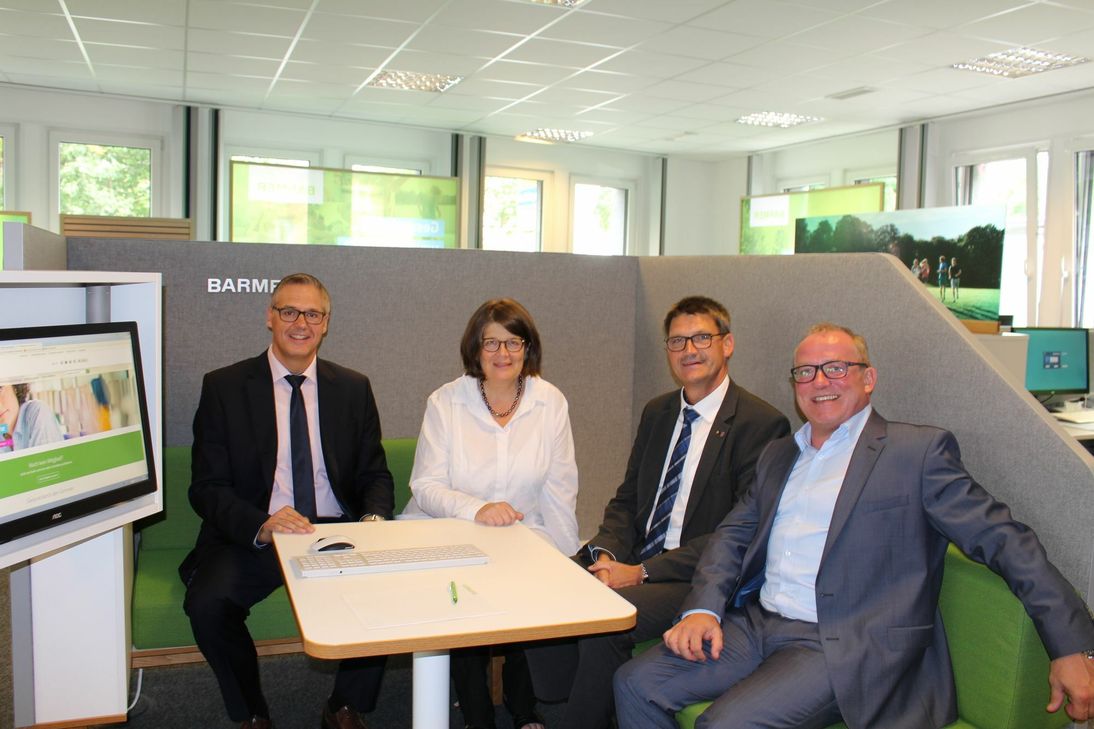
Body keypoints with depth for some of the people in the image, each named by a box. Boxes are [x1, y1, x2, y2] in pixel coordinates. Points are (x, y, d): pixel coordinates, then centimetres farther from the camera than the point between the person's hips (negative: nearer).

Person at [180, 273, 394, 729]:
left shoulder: (353, 389, 9)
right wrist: (261, 525, -24)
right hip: (252, 538, -1)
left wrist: (373, 518, -13)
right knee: (207, 602, -29)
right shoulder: (224, 387, 2)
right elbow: (207, 487, -4)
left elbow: (375, 475, 11)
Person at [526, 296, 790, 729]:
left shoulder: (762, 424, -10)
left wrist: (643, 571, -18)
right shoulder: (657, 413, 13)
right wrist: (606, 554, -7)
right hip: (635, 561, 7)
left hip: (699, 579, -6)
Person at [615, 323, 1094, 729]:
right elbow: (732, 537, 15)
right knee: (637, 684, -8)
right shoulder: (777, 458, 18)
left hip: (850, 648, -6)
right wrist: (702, 609, -4)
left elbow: (1004, 541, -5)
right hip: (758, 626, 6)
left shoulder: (919, 451, -1)